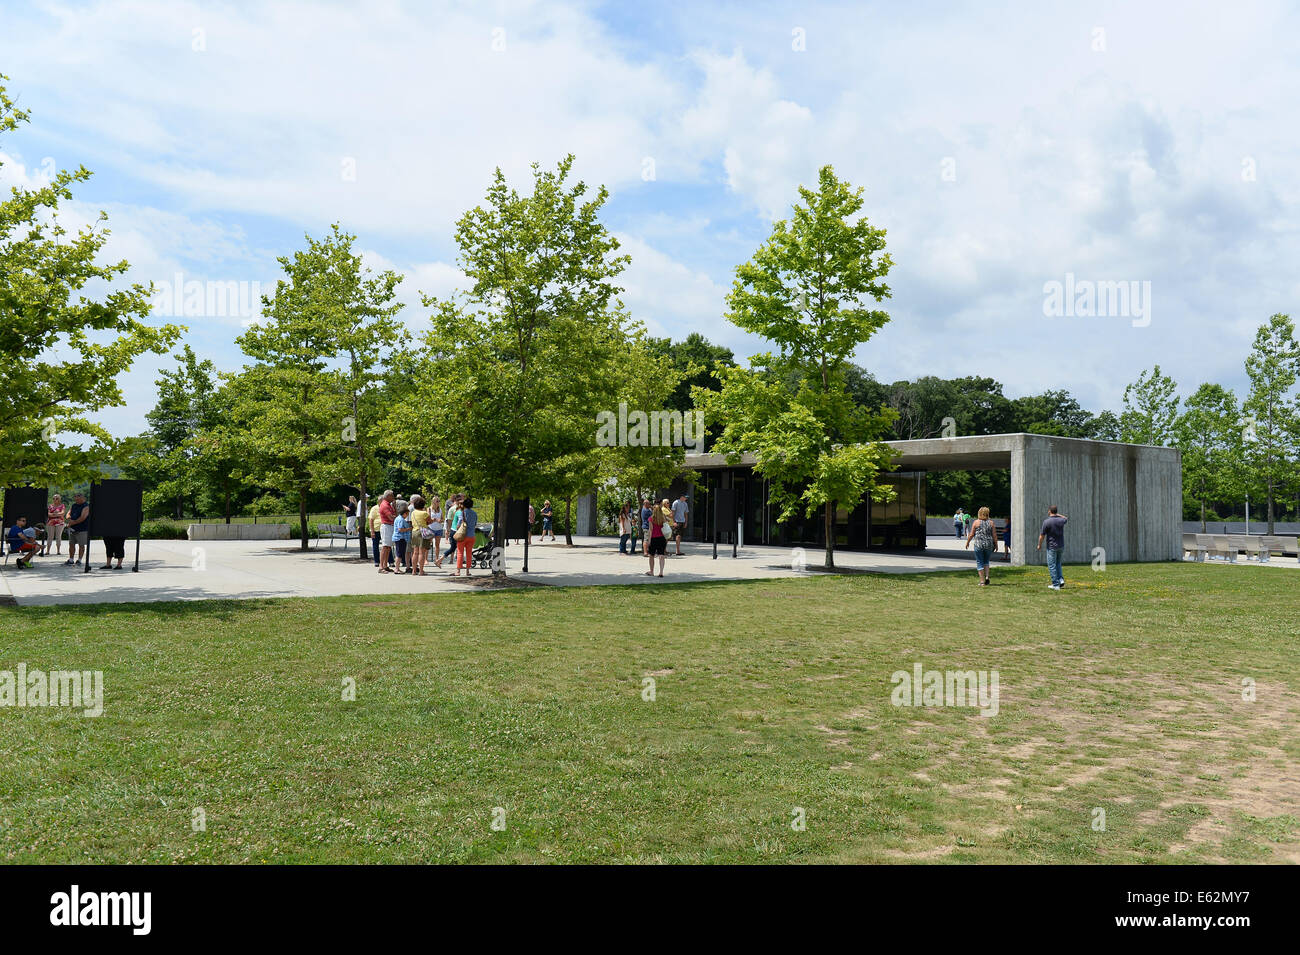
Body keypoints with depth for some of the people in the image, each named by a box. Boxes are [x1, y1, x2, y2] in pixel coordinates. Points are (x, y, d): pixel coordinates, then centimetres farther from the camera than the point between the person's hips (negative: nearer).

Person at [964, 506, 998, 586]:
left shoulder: (976, 522, -3)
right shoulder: (991, 523, 3)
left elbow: (971, 534, -2)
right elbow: (994, 535, 1)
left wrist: (967, 542, 11)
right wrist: (996, 545, 11)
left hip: (979, 545, -3)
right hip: (989, 545, 3)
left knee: (980, 563, 5)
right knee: (986, 561, 22)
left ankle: (982, 581, 2)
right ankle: (987, 577, 4)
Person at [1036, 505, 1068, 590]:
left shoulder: (1046, 522, -16)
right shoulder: (1061, 520, 0)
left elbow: (1042, 536, -10)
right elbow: (1066, 518, 28)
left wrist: (1039, 545, 4)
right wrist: (1058, 514, 18)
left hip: (1052, 546, -6)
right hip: (1061, 546, 6)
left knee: (1052, 565, 0)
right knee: (1058, 563, 23)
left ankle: (1056, 584, -2)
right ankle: (1060, 579, 7)